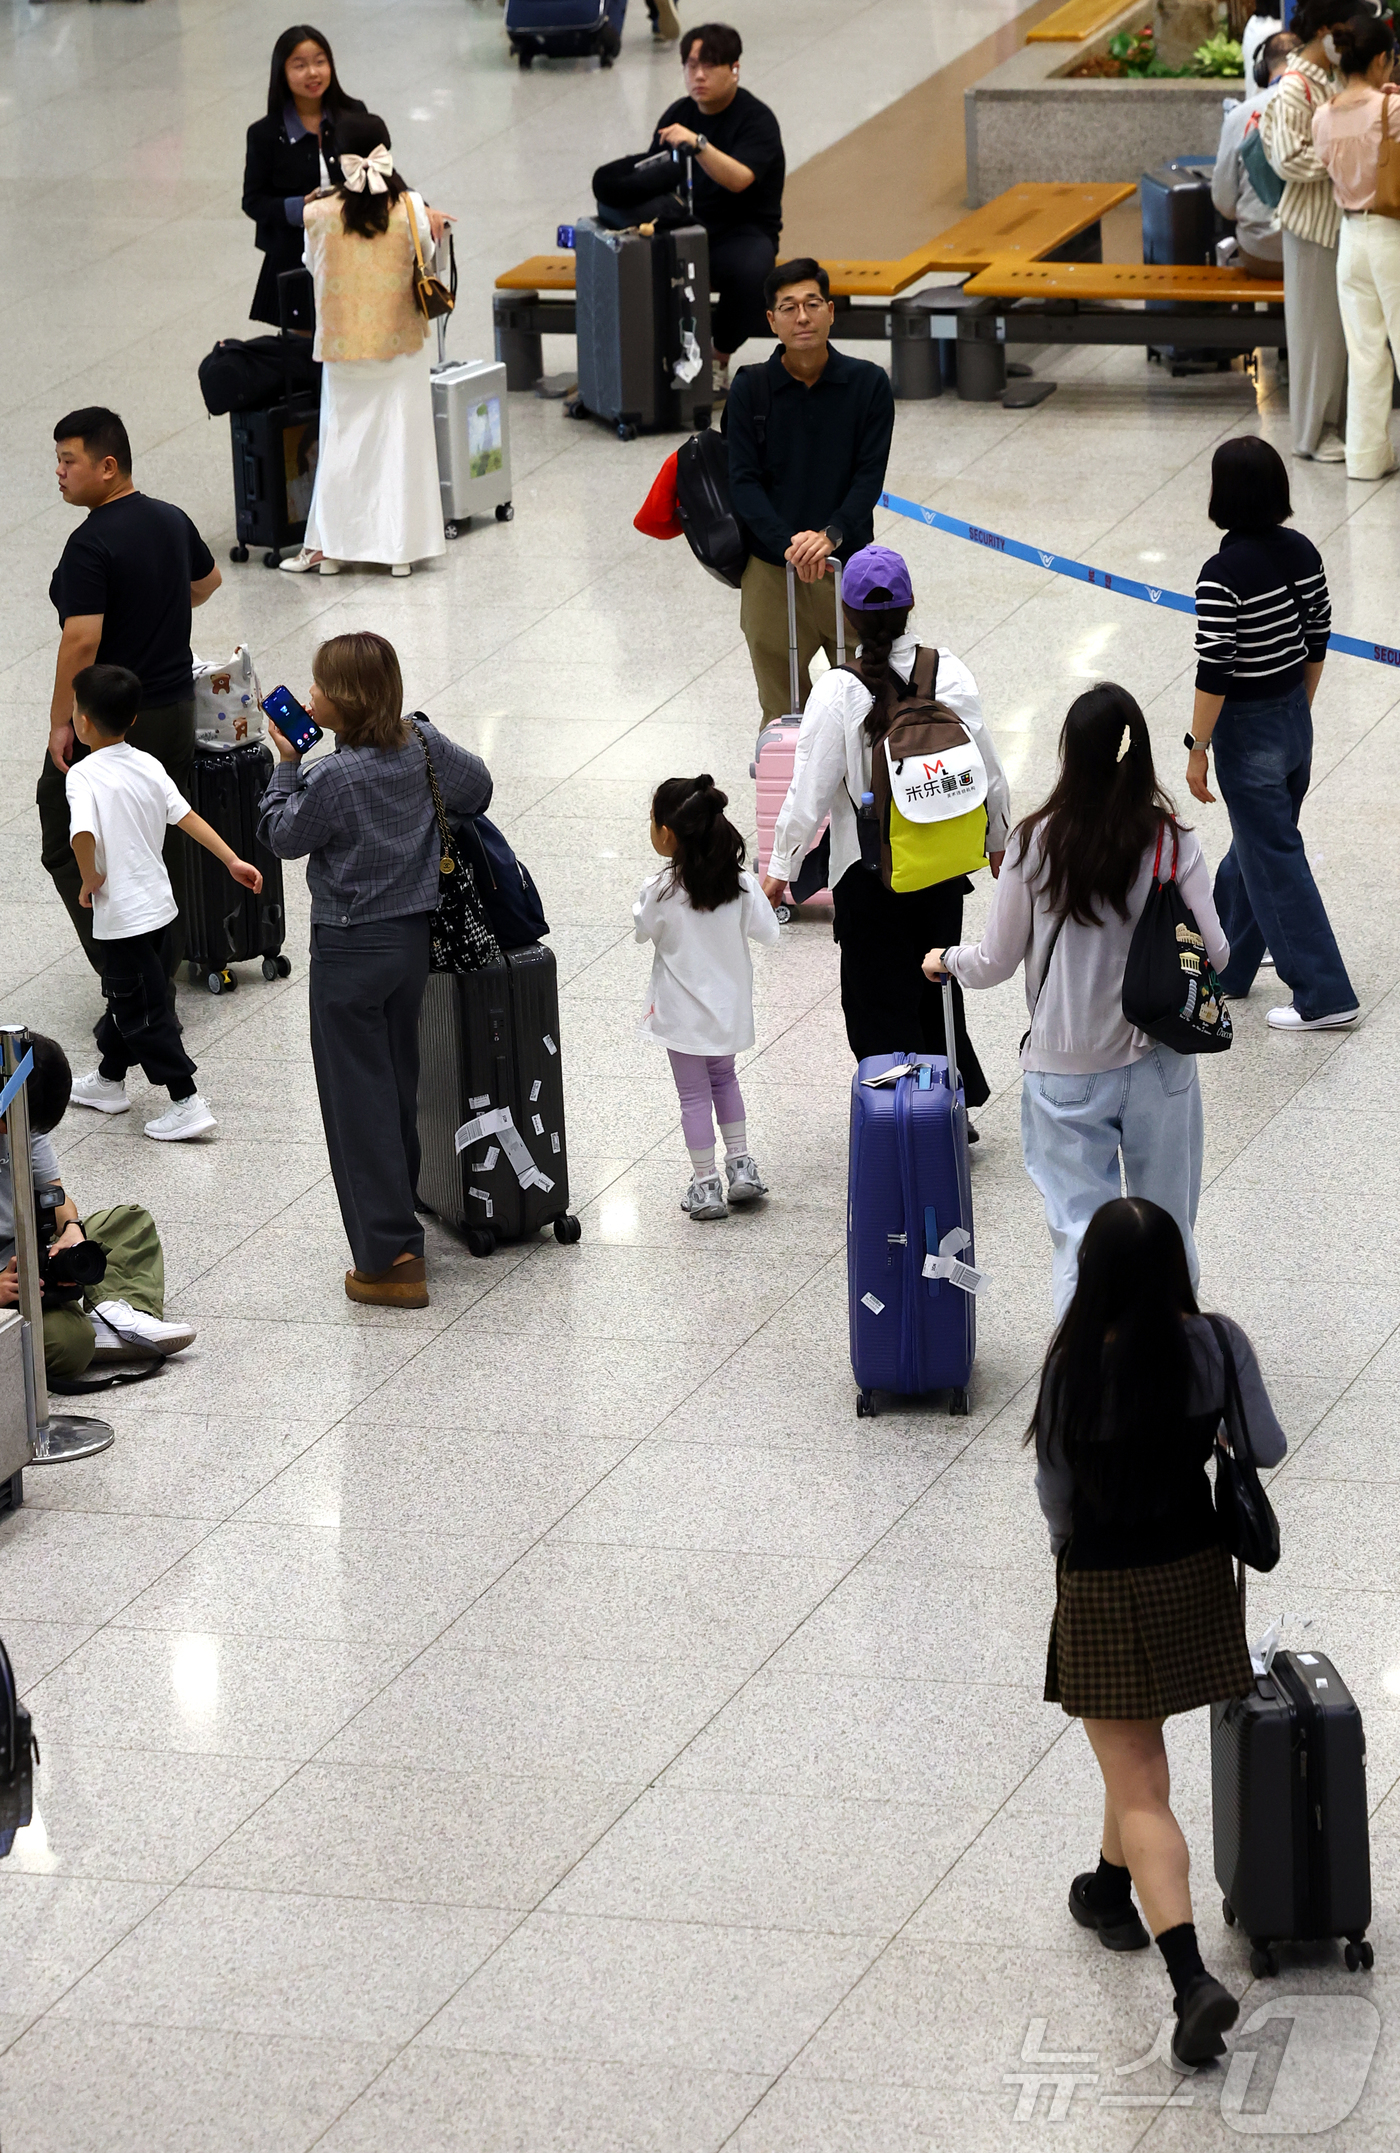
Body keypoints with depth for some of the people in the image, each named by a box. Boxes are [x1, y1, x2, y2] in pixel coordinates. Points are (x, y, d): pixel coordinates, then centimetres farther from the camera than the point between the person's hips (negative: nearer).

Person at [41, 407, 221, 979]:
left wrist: (61, 722, -17)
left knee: (67, 847, 2)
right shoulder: (173, 521, 5)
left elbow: (82, 640, -25)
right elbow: (207, 581, 25)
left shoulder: (90, 545, -20)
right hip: (177, 711, 8)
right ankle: (162, 974, 21)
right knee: (163, 845, 15)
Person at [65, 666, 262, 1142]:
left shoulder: (84, 775, -19)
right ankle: (109, 1081, 40)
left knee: (144, 1013, 0)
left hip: (121, 916, -8)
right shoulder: (148, 766, 2)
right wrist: (233, 861, 4)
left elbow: (83, 834, -34)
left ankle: (186, 1104, -1)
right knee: (125, 997, 24)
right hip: (158, 903, 8)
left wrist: (90, 880, -17)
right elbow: (187, 816, 2)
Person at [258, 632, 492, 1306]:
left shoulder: (331, 778, -24)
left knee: (357, 1099, 0)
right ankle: (396, 1219, 33)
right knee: (398, 1085, 21)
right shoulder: (423, 745, -5)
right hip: (414, 938, 7)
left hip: (351, 950, -7)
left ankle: (390, 1260, 0)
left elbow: (283, 837, -9)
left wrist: (287, 763, 0)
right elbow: (476, 786, 13)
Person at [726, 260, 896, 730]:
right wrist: (789, 545, -21)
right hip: (772, 568, 0)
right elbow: (744, 482, -6)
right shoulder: (750, 388, -2)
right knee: (782, 716, 4)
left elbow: (870, 476, -5)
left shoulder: (867, 383, -2)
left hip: (848, 563, 0)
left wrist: (830, 536, -22)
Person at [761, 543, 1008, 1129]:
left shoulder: (839, 692, -20)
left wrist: (781, 867, -2)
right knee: (936, 988, 22)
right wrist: (998, 841, 16)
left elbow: (810, 791, -15)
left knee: (879, 999, 10)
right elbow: (987, 769, -1)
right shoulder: (949, 673, -10)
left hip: (870, 873, -4)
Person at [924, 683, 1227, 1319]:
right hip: (1157, 1063, 1)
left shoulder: (1035, 843, -12)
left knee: (1079, 1225, 5)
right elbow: (1211, 954, -8)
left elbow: (996, 962, -3)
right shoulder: (1172, 843, -12)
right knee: (1166, 1223, 16)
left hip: (1066, 1070, -1)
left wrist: (946, 960, 19)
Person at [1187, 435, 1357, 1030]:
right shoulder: (1302, 552, -3)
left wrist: (1198, 750, -12)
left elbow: (1214, 673, -21)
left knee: (1274, 860, 3)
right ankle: (1225, 964, 40)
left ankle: (1324, 996, 6)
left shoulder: (1222, 574, -24)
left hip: (1247, 730, -7)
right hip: (1295, 721, 7)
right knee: (1253, 845, 22)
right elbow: (1317, 643, 7)